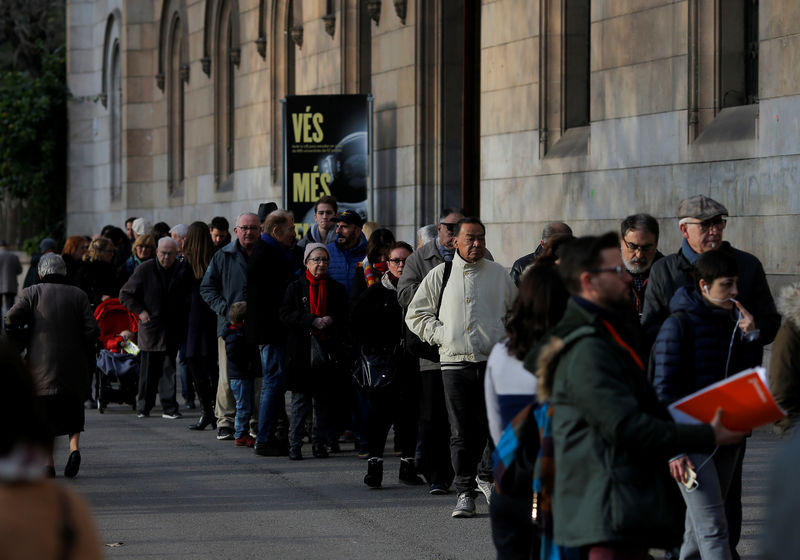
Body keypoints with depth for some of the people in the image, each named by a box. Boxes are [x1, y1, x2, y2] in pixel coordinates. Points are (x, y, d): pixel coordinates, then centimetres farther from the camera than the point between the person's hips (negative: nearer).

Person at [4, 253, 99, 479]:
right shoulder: (78, 295, 4)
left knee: (44, 412, 7)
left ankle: (48, 463, 0)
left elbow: (11, 318, -13)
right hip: (74, 364, 2)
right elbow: (92, 329, -4)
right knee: (72, 409, 17)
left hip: (42, 364, -1)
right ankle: (74, 447, -6)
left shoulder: (32, 293, 0)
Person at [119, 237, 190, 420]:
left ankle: (169, 408, -1)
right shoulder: (145, 270, -1)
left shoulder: (182, 271, 4)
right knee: (148, 370, 4)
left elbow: (187, 298, 15)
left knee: (169, 369, -3)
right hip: (150, 328, -1)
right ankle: (144, 408, 14)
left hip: (172, 329, 1)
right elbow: (125, 294, 5)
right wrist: (140, 311, -6)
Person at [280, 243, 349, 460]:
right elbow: (286, 315, -6)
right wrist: (313, 322, -16)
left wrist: (331, 322, -10)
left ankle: (319, 442, 12)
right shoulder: (295, 288, 4)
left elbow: (344, 318, 10)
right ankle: (295, 444, 1)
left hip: (327, 350, 2)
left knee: (324, 400, 4)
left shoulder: (336, 289, 10)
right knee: (300, 399, -2)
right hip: (301, 351, -2)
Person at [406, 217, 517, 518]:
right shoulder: (440, 275, 7)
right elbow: (415, 313, 12)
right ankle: (465, 492, 5)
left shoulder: (499, 275, 11)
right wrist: (440, 335, -1)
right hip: (455, 362, -1)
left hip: (494, 362, 1)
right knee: (462, 431, -2)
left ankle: (486, 476, 25)